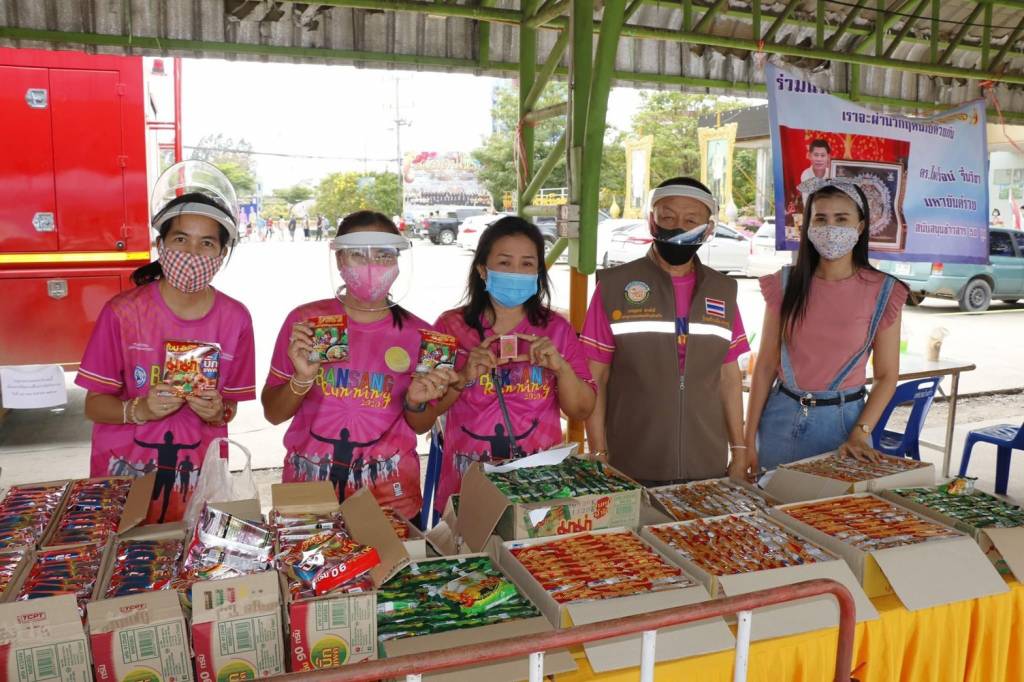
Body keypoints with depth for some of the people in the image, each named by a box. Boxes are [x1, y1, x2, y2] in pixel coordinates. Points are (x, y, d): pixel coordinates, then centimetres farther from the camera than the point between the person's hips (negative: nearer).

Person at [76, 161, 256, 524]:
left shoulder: (235, 318, -5)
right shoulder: (123, 312, -10)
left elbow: (229, 408, 3)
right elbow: (93, 405, -5)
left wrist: (216, 413, -18)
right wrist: (140, 410, -24)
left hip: (199, 471, 1)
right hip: (125, 470, -1)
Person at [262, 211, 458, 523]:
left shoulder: (418, 333, -5)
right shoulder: (304, 320, -6)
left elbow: (420, 427, 6)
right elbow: (273, 413, 0)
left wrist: (416, 402, -15)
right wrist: (302, 379, -18)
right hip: (308, 486, 0)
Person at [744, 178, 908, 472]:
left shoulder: (883, 292, -6)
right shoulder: (785, 284, -4)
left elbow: (886, 375, 0)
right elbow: (766, 365, -1)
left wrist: (859, 434, -12)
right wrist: (749, 441, -2)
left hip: (843, 418, -1)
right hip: (781, 418, 1)